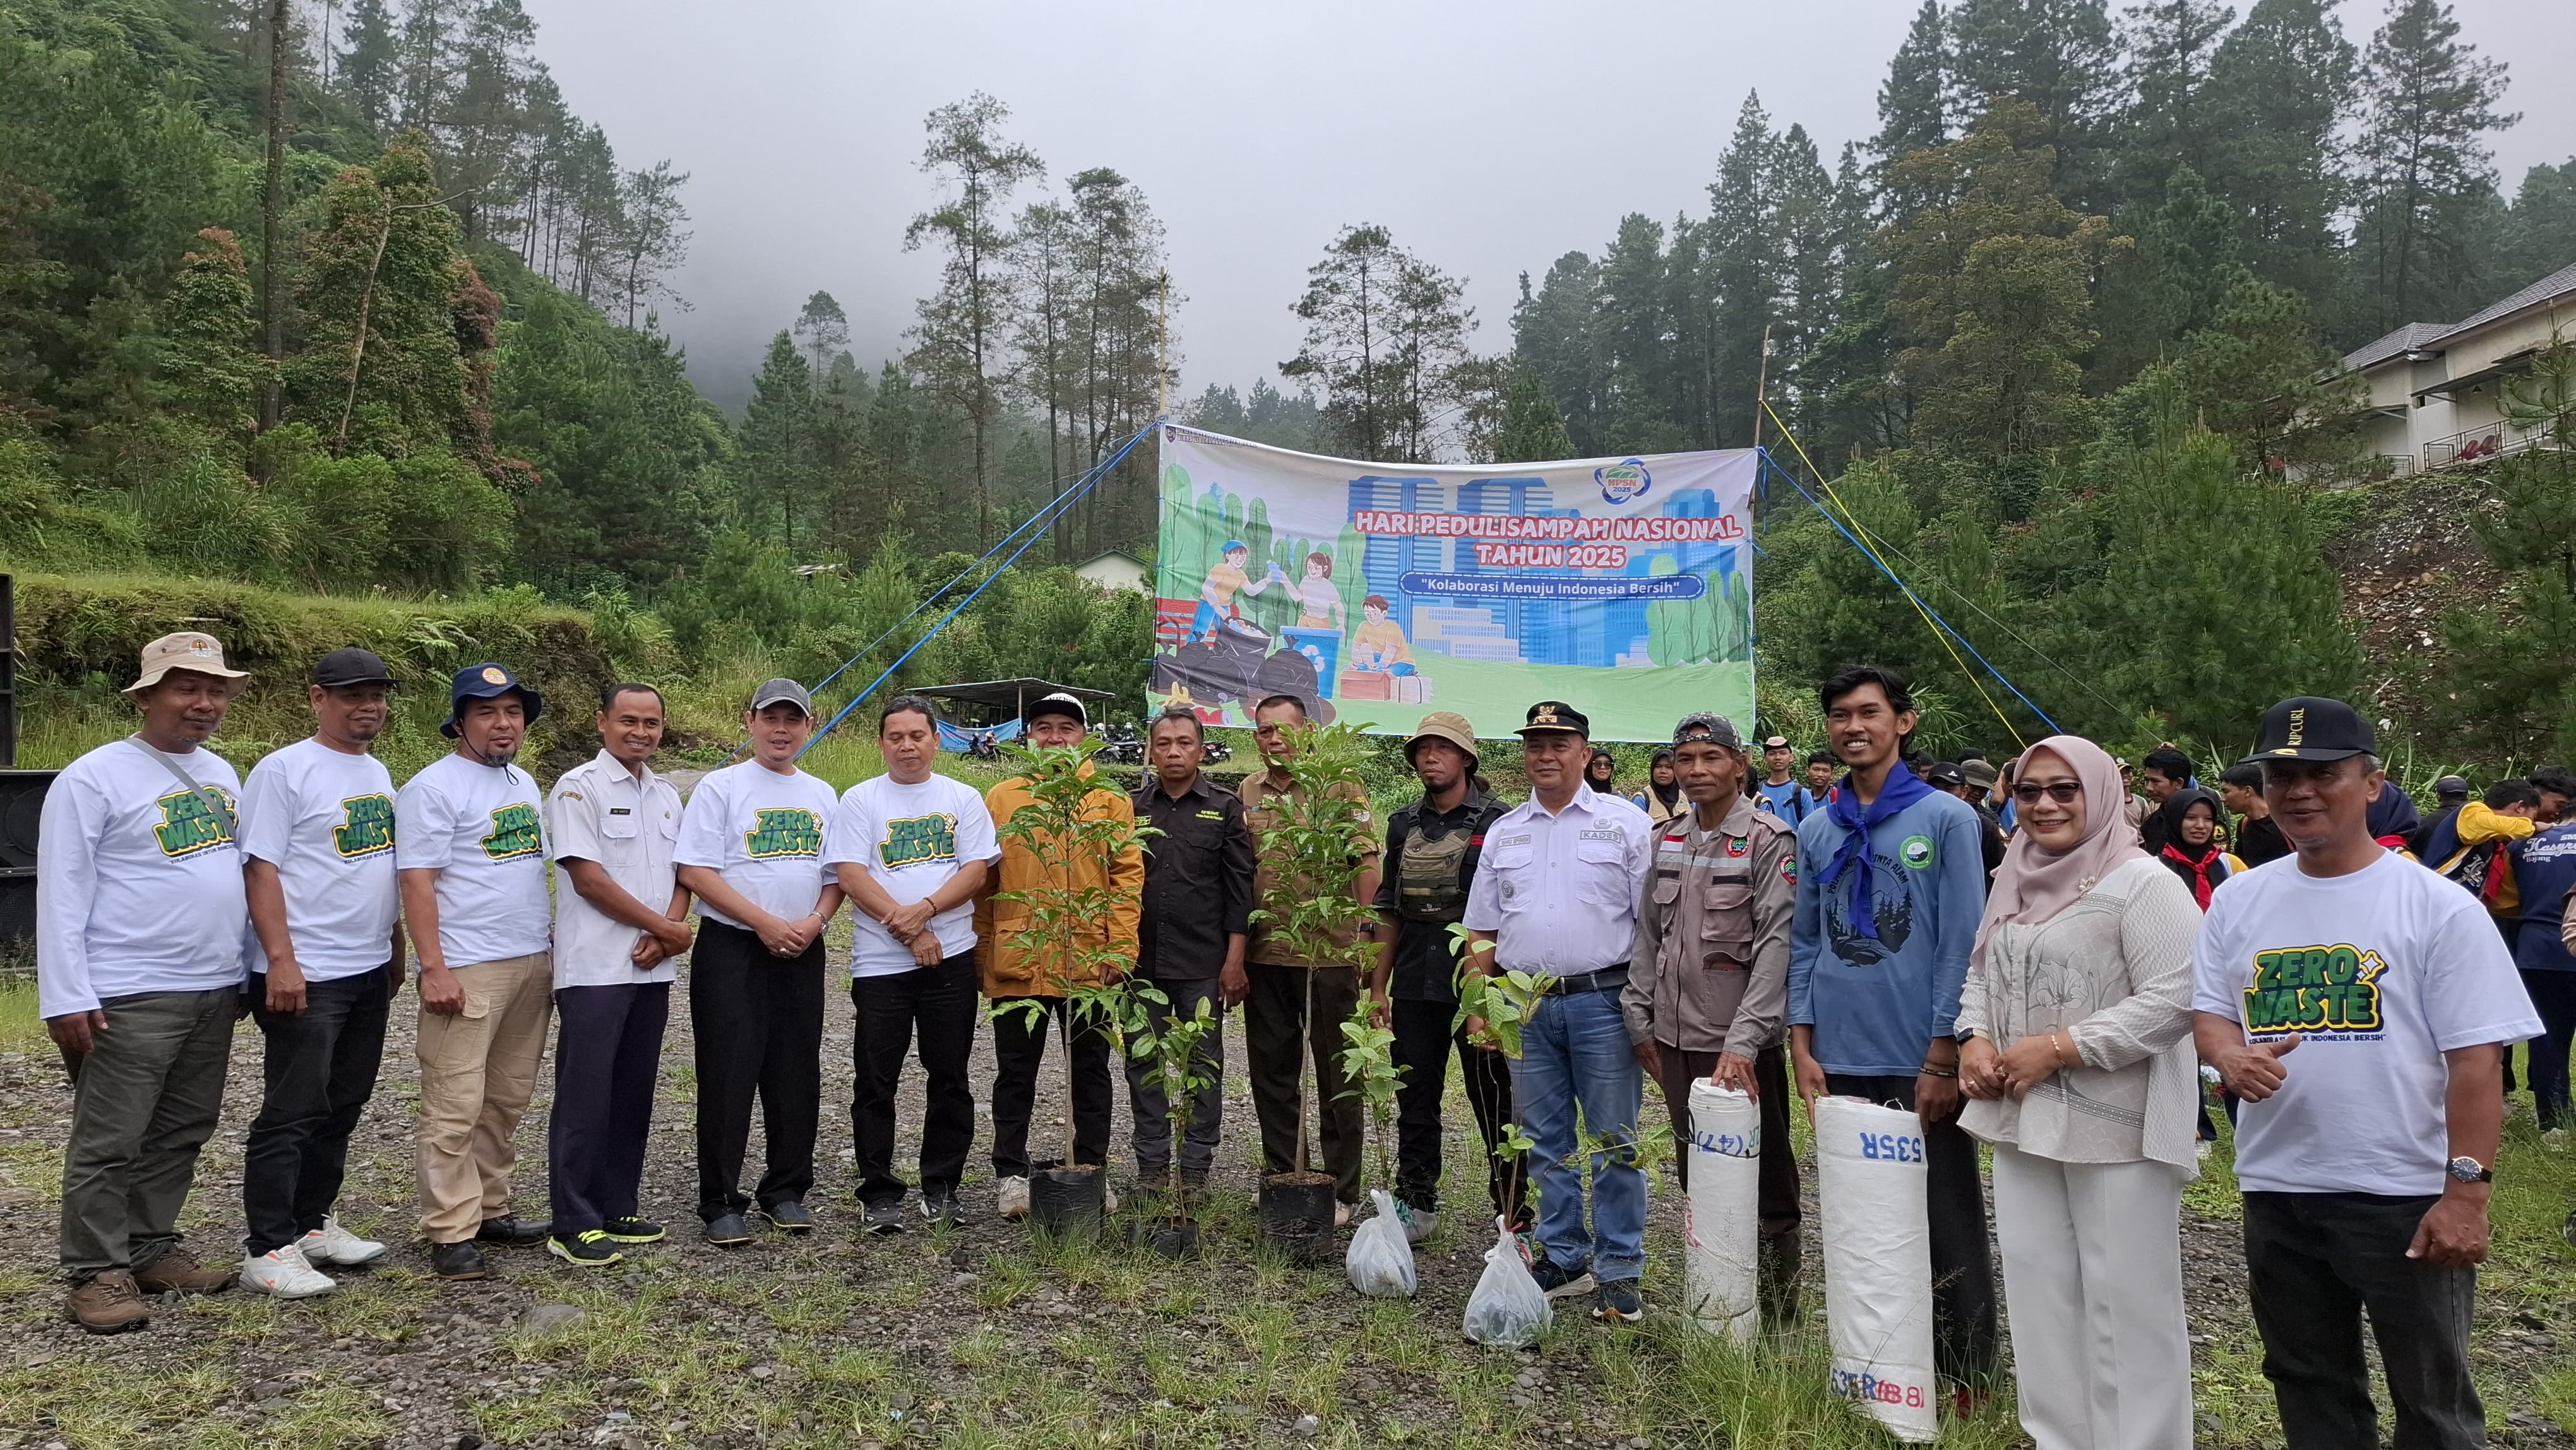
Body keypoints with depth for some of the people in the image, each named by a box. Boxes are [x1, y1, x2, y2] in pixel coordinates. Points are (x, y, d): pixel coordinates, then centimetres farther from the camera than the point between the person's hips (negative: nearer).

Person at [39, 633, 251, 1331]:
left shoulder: (222, 774, 11)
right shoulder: (94, 778, -9)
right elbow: (62, 896, -11)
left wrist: (249, 963, 12)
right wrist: (66, 999, -15)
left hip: (214, 991, 7)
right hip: (128, 999, -7)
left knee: (182, 1133, 14)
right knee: (109, 1142, 2)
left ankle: (152, 1249, 27)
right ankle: (97, 1273, 13)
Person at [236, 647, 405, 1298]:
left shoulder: (378, 773, 14)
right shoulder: (284, 770, -10)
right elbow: (261, 868, -14)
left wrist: (396, 950, 19)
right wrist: (280, 960, -19)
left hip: (370, 973, 8)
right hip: (306, 976, -8)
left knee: (342, 1109, 15)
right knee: (291, 1114, -3)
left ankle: (312, 1223, 27)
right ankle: (268, 1248, 6)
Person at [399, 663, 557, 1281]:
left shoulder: (525, 783, 16)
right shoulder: (434, 787, -8)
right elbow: (417, 882, -13)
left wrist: (552, 942, 17)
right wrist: (434, 969, -18)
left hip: (532, 963, 8)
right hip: (467, 970, -8)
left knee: (508, 1098, 13)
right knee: (456, 1107, -5)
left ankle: (490, 1209, 23)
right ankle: (450, 1234, 3)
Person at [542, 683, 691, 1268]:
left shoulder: (667, 795, 14)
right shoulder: (579, 787, -6)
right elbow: (588, 877, -13)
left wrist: (664, 935, -6)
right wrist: (664, 927, -10)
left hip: (652, 968, 6)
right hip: (595, 970, -6)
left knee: (634, 1093, 11)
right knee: (585, 1096, -1)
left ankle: (618, 1208, 21)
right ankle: (574, 1225, 6)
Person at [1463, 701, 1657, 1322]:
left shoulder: (1626, 824, -1)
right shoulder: (1503, 833, 11)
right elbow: (1482, 932, 14)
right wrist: (1477, 1007, 6)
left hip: (1603, 1001, -4)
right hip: (1526, 1007, 4)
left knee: (1613, 1143, 2)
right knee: (1547, 1141, 12)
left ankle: (1619, 1271, 14)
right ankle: (1563, 1258, 25)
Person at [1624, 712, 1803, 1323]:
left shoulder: (1769, 840, -9)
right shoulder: (1666, 841, 11)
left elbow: (1777, 943, -16)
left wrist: (1742, 1040, -23)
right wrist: (1639, 1018, 11)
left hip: (1741, 1046, -6)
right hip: (1677, 1038, 6)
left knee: (1762, 1182, 4)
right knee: (1695, 1176, 15)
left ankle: (1776, 1313, 20)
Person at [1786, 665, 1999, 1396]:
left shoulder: (1946, 819, -4)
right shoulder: (1816, 830, 8)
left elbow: (1963, 946, -7)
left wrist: (1942, 1060, -11)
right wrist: (1802, 1048, 4)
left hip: (1920, 1063, -4)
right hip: (1840, 1062, 4)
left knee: (1944, 1227, 5)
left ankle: (1967, 1383, 21)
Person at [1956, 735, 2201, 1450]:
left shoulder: (2143, 883, -11)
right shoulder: (2016, 883, 12)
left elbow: (2175, 999, -19)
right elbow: (1981, 975, 19)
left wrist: (2058, 1047, -19)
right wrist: (1974, 1038, -1)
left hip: (2117, 1123, -7)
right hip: (2021, 1117, 7)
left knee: (2126, 1300, 2)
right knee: (2038, 1286, 14)